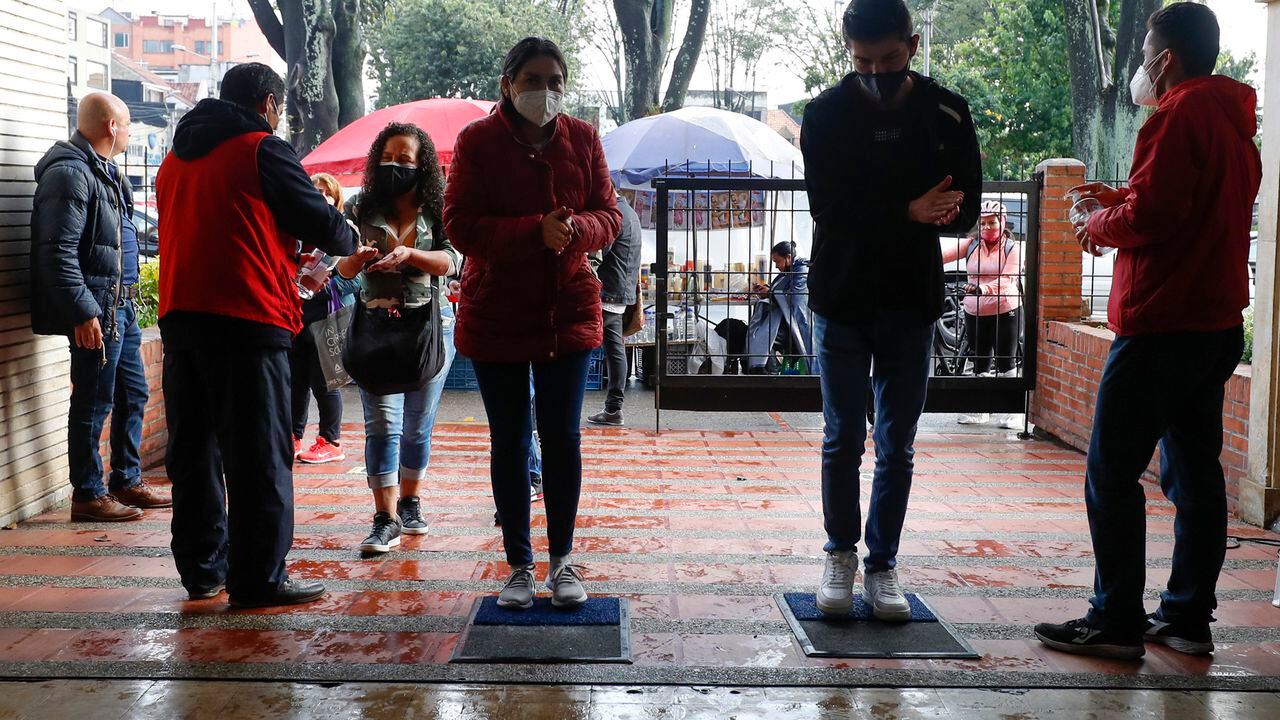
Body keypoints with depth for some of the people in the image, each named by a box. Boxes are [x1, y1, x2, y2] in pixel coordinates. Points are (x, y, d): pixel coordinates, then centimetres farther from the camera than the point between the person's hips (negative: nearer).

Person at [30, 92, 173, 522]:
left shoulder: (104, 171, 19)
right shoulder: (70, 172, -14)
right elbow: (59, 252, -21)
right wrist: (83, 313, -24)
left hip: (121, 306, 10)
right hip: (96, 309, -10)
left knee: (133, 394, 16)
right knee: (94, 403, -3)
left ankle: (127, 482, 26)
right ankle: (88, 496, 7)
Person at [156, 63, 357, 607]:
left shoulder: (176, 158, 20)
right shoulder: (263, 149, -4)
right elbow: (321, 223, -5)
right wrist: (351, 241, 18)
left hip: (179, 314, 8)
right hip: (246, 317, -7)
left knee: (193, 447, 13)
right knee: (259, 453, -2)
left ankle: (202, 568, 20)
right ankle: (259, 578, 1)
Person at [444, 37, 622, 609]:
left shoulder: (582, 139, 2)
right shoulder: (477, 140, -5)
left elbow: (609, 216, 3)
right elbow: (460, 225, -11)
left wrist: (575, 228, -20)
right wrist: (536, 232, -24)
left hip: (568, 310, 1)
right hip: (495, 314, -1)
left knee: (563, 438, 4)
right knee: (509, 444, 7)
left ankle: (562, 560, 19)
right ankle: (519, 564, 20)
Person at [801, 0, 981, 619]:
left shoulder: (946, 113, 0)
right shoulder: (826, 114, -4)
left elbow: (967, 208, -2)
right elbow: (829, 209, -12)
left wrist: (916, 215, -22)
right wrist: (908, 211, -25)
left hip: (912, 301, 1)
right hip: (841, 298, -1)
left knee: (897, 447, 7)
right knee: (843, 442, 6)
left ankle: (882, 563, 20)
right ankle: (841, 554, 24)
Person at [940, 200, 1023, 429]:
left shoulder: (1012, 248, -7)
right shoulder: (971, 244, 3)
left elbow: (1007, 279, -20)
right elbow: (946, 253, -11)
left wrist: (983, 288, -38)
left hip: (1005, 311, -4)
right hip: (974, 312, 4)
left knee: (1006, 362, 1)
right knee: (980, 363, 11)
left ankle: (1013, 412, 9)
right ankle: (980, 411, 21)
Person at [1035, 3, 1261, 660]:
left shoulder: (1178, 114, -13)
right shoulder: (1235, 118, 17)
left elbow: (1150, 217, -20)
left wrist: (1100, 225, -2)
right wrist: (1123, 200, 15)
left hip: (1162, 324, -10)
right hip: (1218, 322, 10)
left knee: (1112, 472, -4)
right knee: (1195, 469, 12)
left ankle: (1116, 623, -1)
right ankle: (1188, 617, 18)